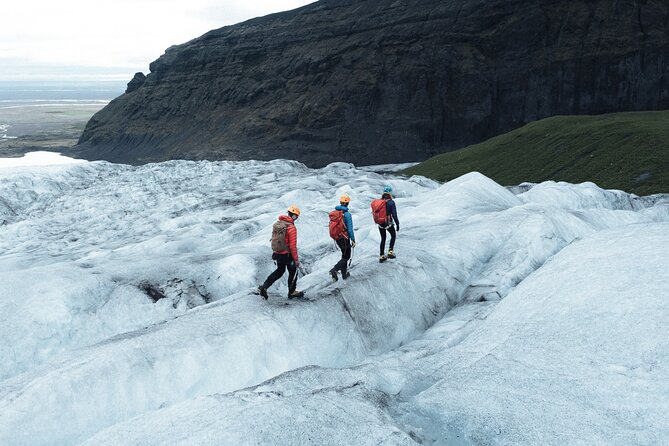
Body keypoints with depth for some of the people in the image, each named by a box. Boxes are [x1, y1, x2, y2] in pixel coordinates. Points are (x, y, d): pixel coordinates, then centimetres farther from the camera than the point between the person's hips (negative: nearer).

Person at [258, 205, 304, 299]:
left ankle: (264, 287, 14)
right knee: (293, 272, 14)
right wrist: (296, 259, -12)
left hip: (277, 253, 7)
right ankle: (292, 292, 26)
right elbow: (293, 245, -20)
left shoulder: (277, 224, 2)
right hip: (287, 254, -7)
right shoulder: (291, 227, -20)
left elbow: (274, 238, 11)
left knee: (279, 271, 24)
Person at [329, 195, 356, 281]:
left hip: (336, 238, 7)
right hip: (344, 238, -7)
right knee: (346, 257, 5)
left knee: (344, 255, 22)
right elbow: (350, 228, -19)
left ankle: (344, 274, 27)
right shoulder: (347, 214, -18)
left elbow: (332, 225, 11)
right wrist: (353, 240, -12)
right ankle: (334, 270, -15)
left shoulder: (334, 213, 2)